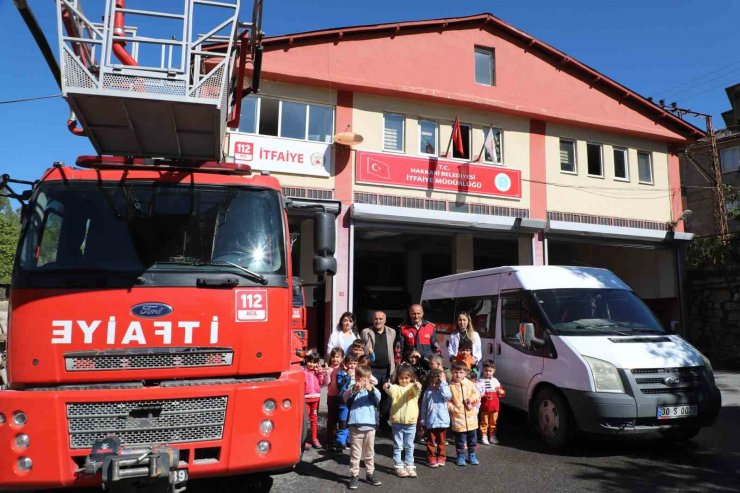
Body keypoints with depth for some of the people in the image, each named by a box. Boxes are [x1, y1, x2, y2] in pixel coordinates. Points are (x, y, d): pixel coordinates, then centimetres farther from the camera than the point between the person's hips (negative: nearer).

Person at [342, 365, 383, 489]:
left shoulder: (372, 389, 3)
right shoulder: (352, 389, -2)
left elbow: (378, 398, -17)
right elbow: (344, 397, -22)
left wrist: (371, 389, -39)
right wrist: (354, 390, -43)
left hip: (369, 425, 2)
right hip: (355, 426, -2)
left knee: (369, 453, 14)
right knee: (355, 453, 4)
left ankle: (370, 474, 27)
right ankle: (354, 476, 14)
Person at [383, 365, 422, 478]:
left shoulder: (413, 387, -2)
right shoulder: (396, 387, -4)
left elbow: (417, 390, -25)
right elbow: (391, 390, -26)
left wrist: (418, 386, -50)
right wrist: (387, 387, -51)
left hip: (411, 423, 1)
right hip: (397, 423, -1)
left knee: (409, 446, 13)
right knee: (398, 446, 8)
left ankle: (409, 466, 23)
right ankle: (399, 467, 17)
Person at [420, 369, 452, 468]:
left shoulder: (442, 390, -3)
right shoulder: (428, 392, 2)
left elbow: (447, 396, -27)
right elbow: (424, 407, 6)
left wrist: (443, 383, -22)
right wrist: (423, 421, 7)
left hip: (442, 420, -1)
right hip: (430, 421, 1)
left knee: (441, 441, 11)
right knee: (431, 441, 8)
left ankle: (441, 457, 23)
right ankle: (431, 458, 16)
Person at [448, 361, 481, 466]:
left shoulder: (470, 384, 0)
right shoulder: (450, 386, -7)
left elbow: (477, 396, 3)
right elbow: (448, 401, -6)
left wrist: (471, 400, -13)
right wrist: (453, 408, -16)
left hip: (471, 417, 3)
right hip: (458, 417, -2)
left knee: (472, 438, 14)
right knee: (460, 439, 6)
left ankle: (472, 455, 30)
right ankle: (460, 456, 21)